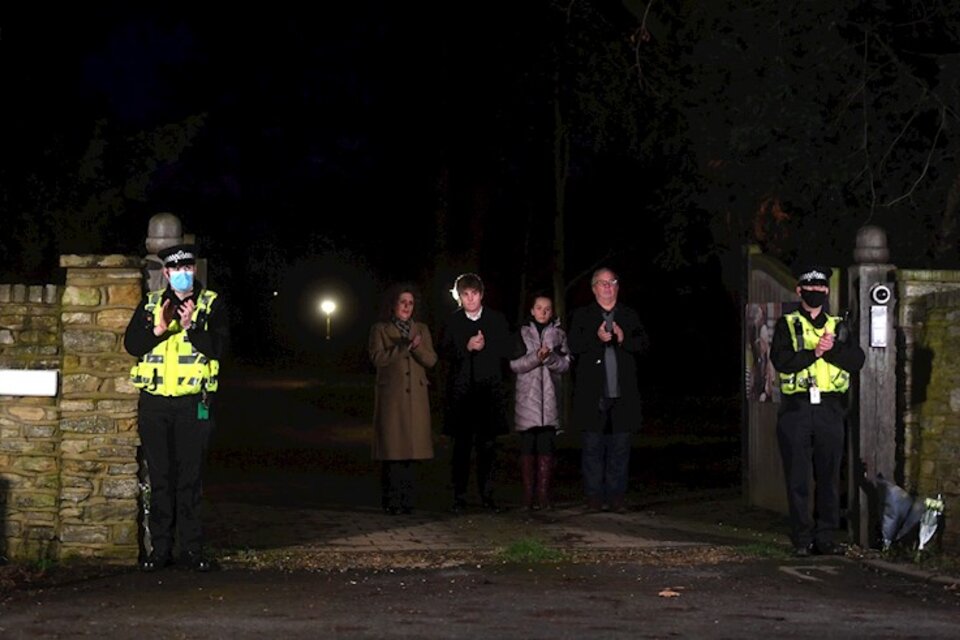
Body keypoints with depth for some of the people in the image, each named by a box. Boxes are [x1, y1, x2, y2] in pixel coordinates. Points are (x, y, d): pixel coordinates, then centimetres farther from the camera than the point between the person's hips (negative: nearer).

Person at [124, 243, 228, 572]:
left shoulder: (211, 304, 4)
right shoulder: (151, 303, 11)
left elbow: (217, 348, -8)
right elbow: (131, 344, 2)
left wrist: (191, 326, -21)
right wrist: (158, 329, -15)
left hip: (193, 403, -2)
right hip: (154, 402, 2)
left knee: (190, 477, 0)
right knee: (160, 478, 4)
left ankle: (191, 547, 6)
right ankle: (160, 548, 9)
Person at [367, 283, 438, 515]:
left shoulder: (421, 330, 17)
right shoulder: (380, 330, 7)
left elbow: (431, 360, 5)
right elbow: (378, 357, -8)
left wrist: (418, 347, -14)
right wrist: (403, 347, -16)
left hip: (416, 397, 3)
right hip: (391, 396, -3)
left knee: (412, 448, 0)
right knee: (392, 449, -7)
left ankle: (406, 500, 3)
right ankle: (391, 502, -5)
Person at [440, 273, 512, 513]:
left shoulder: (497, 319, 8)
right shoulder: (452, 322, 6)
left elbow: (506, 351, 8)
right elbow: (445, 353, -1)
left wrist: (485, 347, -3)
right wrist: (467, 347, -12)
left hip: (489, 391, 1)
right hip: (461, 391, -1)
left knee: (488, 445, 1)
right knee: (462, 446, -1)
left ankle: (486, 495, 8)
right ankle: (459, 497, 3)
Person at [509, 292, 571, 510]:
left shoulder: (558, 334, 11)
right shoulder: (522, 333, 7)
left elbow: (565, 365, 5)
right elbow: (514, 364, 0)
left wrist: (550, 357, -14)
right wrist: (536, 357, -15)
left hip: (549, 398, 1)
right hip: (527, 397, -1)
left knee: (546, 447, -3)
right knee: (528, 447, -3)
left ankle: (543, 494, -1)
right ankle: (528, 494, 0)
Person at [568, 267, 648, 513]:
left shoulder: (630, 316, 14)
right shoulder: (582, 316, 9)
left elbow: (643, 344, 5)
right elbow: (574, 347, -2)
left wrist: (624, 339, -13)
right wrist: (597, 338, -17)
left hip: (623, 393, 2)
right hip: (593, 393, -1)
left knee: (620, 448, 3)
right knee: (594, 446, 1)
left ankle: (616, 495, 8)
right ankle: (594, 496, 7)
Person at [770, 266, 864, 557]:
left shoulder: (838, 326, 15)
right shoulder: (786, 325, 7)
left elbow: (857, 360, 0)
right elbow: (781, 361, -10)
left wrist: (832, 348, -15)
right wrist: (815, 351, -17)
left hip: (829, 409, 2)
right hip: (796, 409, -2)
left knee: (829, 476, 3)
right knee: (798, 478, -1)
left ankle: (825, 538, 9)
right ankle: (802, 539, 5)